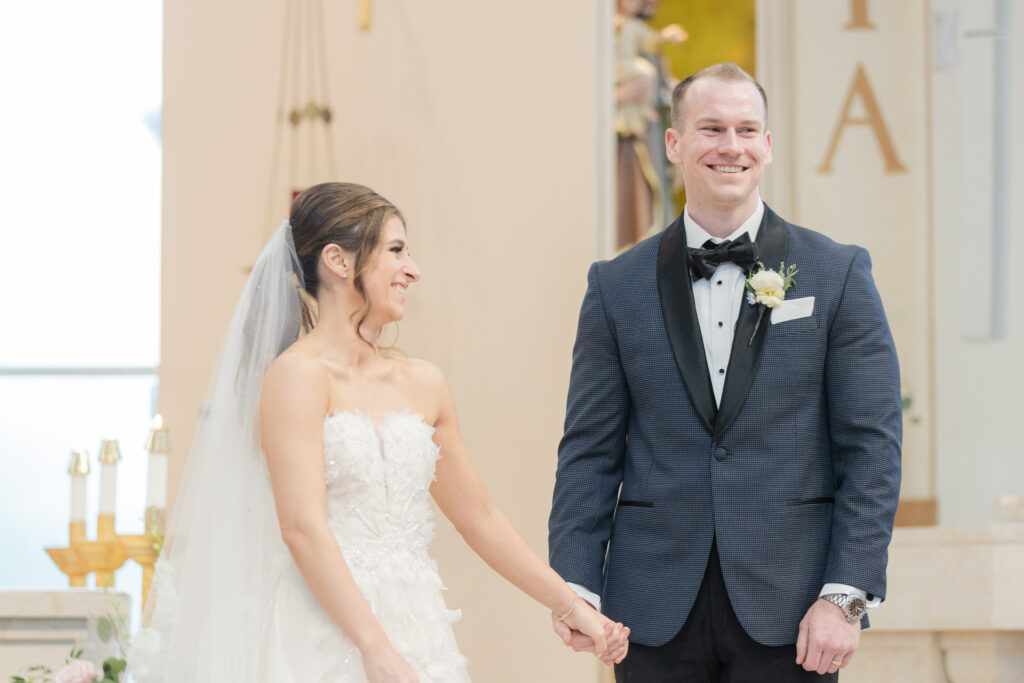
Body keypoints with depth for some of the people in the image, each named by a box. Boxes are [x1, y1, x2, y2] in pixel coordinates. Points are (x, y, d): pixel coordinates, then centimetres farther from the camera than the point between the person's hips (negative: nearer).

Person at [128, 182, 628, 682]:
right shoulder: (298, 375, -8)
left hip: (412, 633, 6)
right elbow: (302, 526, -16)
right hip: (326, 633, -6)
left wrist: (573, 608, 19)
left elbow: (479, 517, 20)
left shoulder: (422, 384, 12)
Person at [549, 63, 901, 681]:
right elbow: (590, 449, 7)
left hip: (789, 610, -1)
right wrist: (575, 585, -4)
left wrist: (845, 596, -9)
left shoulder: (838, 274, 3)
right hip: (658, 616, 1)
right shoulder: (617, 287, 8)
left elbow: (872, 445, -1)